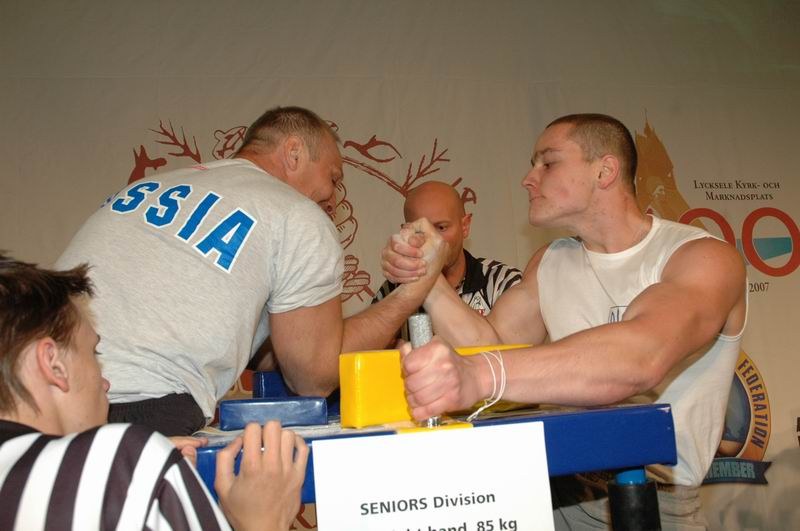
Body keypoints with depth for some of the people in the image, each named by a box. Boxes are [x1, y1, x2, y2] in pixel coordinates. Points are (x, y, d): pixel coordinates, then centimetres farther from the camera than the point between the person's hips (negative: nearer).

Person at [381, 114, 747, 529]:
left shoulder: (704, 257, -12)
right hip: (553, 488, 4)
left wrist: (480, 375, -45)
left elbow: (643, 356, -32)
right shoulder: (550, 264, 11)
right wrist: (428, 280, -11)